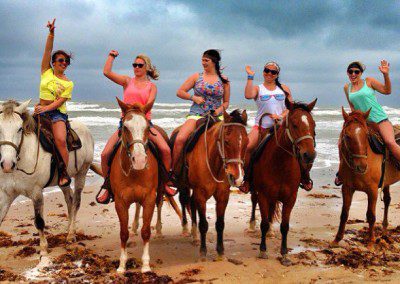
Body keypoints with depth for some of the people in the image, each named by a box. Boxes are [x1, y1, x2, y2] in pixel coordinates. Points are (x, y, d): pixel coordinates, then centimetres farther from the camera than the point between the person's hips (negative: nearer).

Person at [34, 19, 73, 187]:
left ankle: (64, 173, -13)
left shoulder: (68, 83, 3)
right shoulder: (46, 72, 9)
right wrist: (51, 33, -12)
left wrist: (45, 108, -24)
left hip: (57, 113, -3)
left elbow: (60, 101, -8)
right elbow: (48, 50, -1)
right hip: (40, 110, 3)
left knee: (60, 140, -26)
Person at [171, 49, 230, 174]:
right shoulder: (196, 77, 8)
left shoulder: (224, 81, 8)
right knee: (180, 139, -24)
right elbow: (180, 92, 9)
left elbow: (226, 102, 13)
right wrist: (193, 97, -6)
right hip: (196, 115, -1)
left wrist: (220, 109, -8)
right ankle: (172, 169, -10)